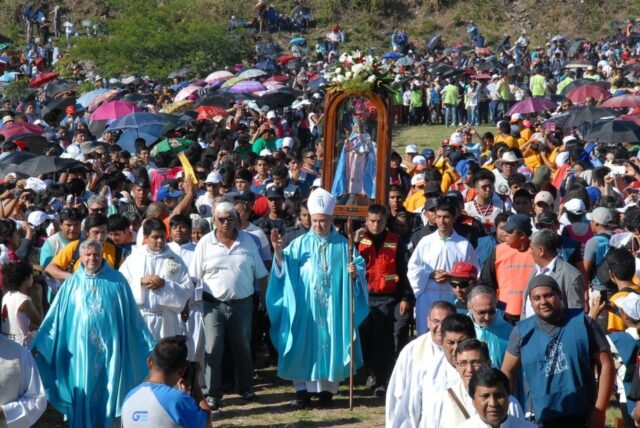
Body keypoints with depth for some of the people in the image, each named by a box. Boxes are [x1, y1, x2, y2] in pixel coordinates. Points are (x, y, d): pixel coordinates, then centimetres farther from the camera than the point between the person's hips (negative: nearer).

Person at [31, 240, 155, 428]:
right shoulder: (72, 283, 3)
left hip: (109, 346, 0)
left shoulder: (117, 280, 0)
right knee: (83, 391, 4)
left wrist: (149, 343, 2)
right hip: (81, 347, 0)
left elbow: (133, 315, 2)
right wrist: (40, 343, -5)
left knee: (109, 389, 8)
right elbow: (55, 315, 2)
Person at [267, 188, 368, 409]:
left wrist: (355, 272, -21)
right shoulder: (301, 243, 6)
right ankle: (302, 390, 8)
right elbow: (284, 266, -2)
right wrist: (278, 251, -19)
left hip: (332, 306, 0)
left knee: (330, 344, 3)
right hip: (304, 305, 0)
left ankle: (326, 389, 12)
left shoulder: (342, 245, 5)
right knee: (303, 345, 1)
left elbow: (359, 268, 1)